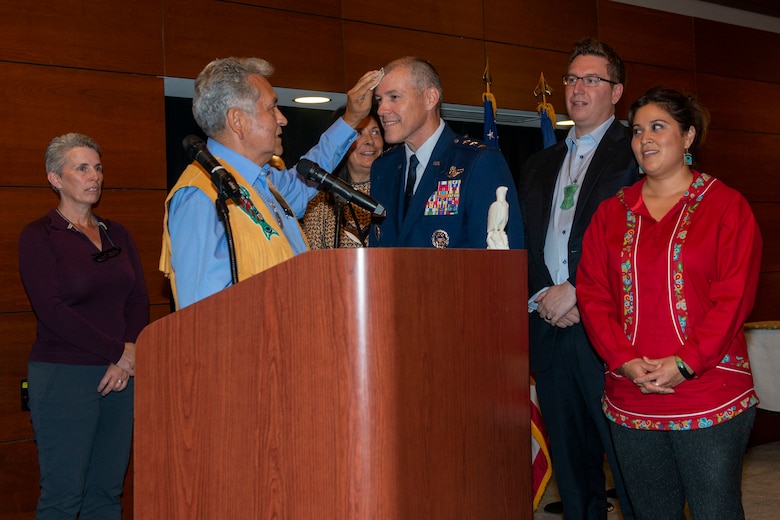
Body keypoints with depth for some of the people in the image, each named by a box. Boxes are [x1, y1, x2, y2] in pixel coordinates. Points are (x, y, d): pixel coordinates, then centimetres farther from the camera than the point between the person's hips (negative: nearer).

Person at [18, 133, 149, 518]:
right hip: (63, 375, -5)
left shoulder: (116, 234, 15)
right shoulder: (38, 236, -3)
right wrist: (118, 352, -11)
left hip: (120, 373, 5)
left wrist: (128, 357, -7)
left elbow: (139, 299, 10)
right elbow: (52, 310, -12)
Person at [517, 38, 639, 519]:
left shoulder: (636, 152, 1)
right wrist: (542, 295, -2)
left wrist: (575, 292, -12)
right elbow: (521, 241, 16)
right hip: (550, 329, 6)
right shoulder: (540, 165, 21)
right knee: (570, 459, 10)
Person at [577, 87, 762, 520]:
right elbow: (593, 294, 5)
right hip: (631, 400, 4)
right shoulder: (612, 213, 11)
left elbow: (734, 296, -7)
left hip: (710, 400, -3)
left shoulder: (726, 205, 0)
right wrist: (625, 361, -9)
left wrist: (685, 364, -16)